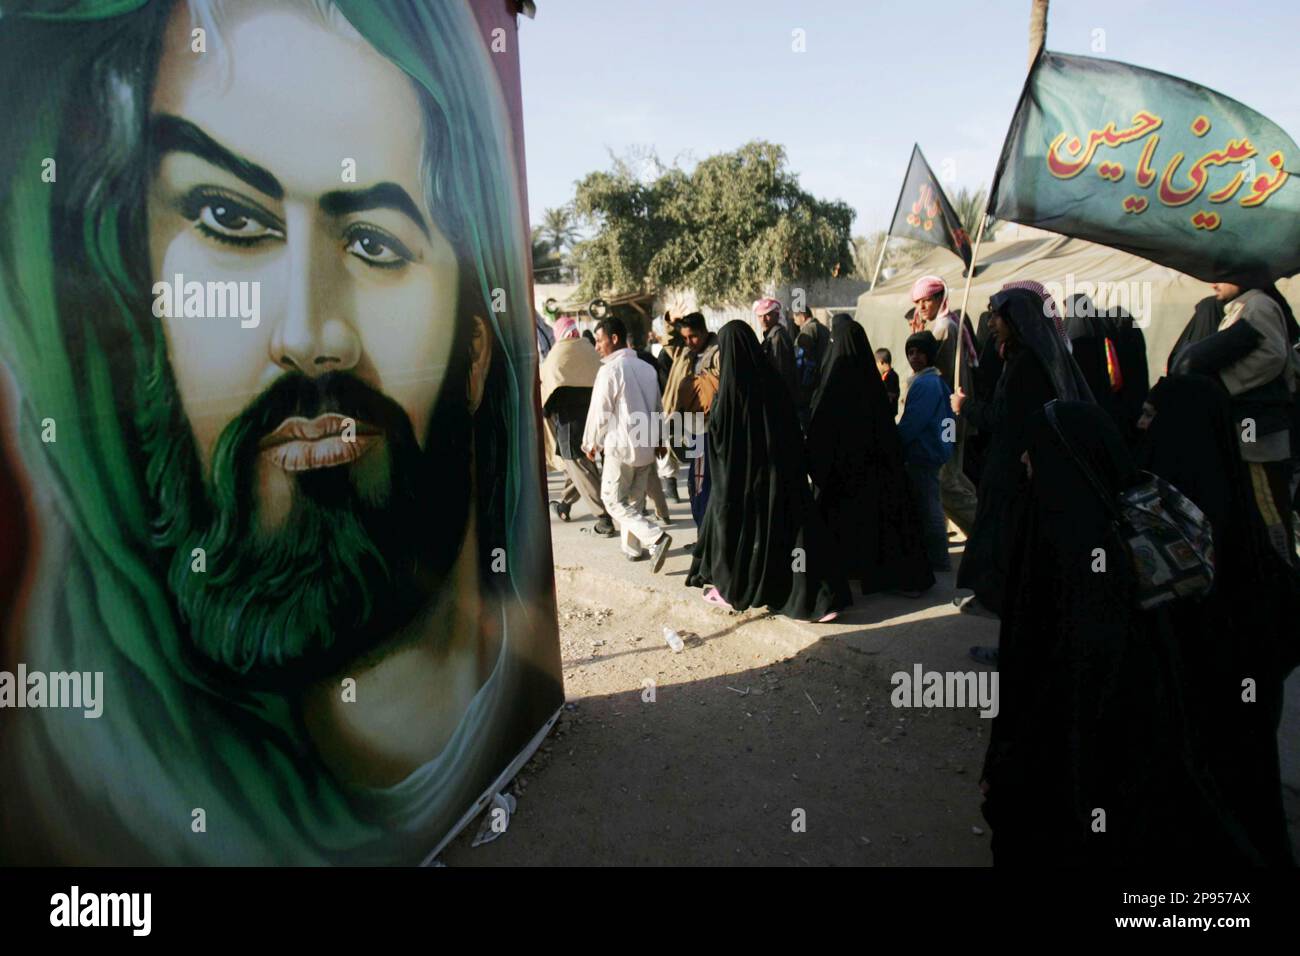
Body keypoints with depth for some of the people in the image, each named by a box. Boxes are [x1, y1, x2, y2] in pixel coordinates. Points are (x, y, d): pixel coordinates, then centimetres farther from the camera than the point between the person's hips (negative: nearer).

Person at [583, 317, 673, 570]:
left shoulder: (610, 370, -14)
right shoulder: (647, 368, 8)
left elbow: (600, 413, -11)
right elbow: (658, 408, 15)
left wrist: (591, 443, 3)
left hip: (620, 447, -7)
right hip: (646, 447, 7)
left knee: (614, 501, 2)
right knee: (634, 500, 17)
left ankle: (657, 537, -13)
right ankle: (632, 547, 22)